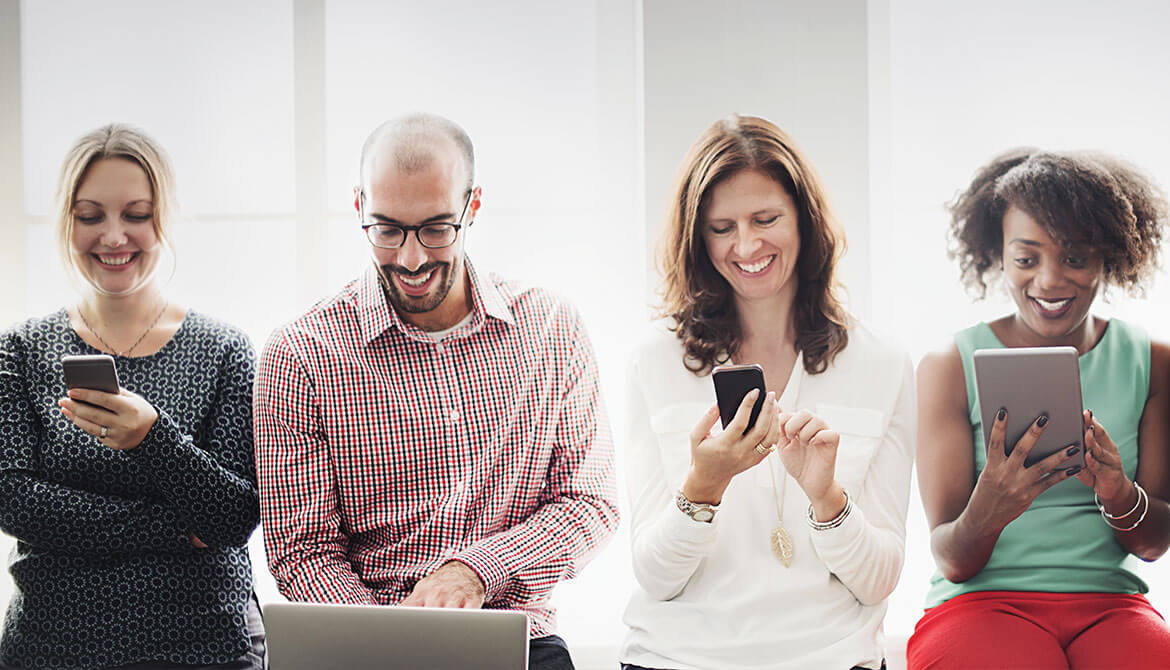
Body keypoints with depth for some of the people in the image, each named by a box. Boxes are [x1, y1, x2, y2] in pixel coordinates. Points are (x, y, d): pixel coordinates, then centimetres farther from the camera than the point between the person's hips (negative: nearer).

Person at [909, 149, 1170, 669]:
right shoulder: (950, 367, 3)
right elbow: (952, 561, -2)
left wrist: (1120, 498, -16)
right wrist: (985, 513, -26)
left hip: (1110, 605, 3)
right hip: (981, 602, -2)